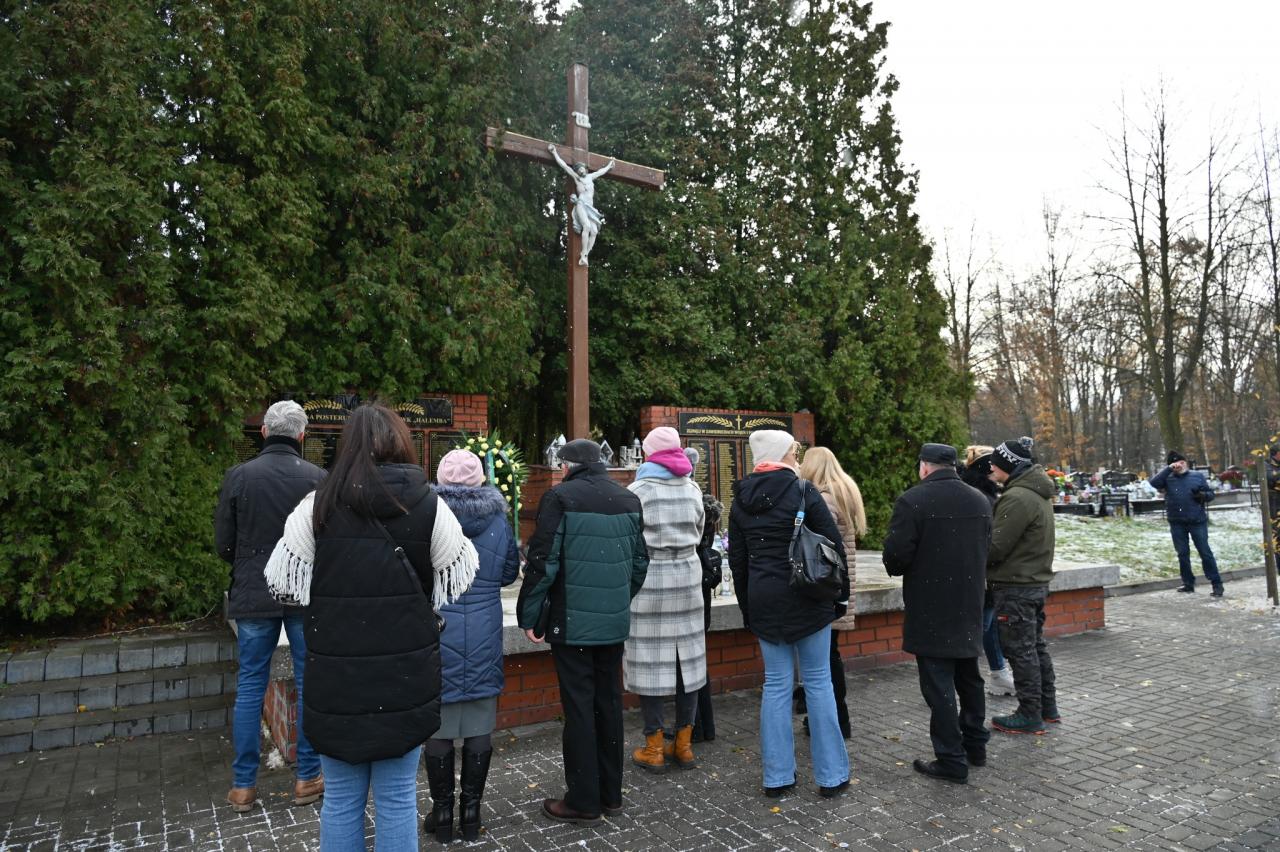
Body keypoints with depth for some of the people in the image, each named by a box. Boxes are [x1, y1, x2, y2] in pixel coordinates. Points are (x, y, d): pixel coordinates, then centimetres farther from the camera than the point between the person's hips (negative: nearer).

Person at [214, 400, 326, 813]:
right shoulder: (318, 478, -10)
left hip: (253, 597, 2)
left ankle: (243, 785, 19)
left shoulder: (238, 476, -5)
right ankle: (307, 778, 19)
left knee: (250, 686, 12)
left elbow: (223, 543, -1)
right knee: (309, 685, 10)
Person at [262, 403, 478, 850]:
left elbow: (283, 582, 0)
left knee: (341, 798, 17)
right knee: (397, 797, 13)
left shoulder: (319, 505, -7)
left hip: (336, 678, 1)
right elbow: (457, 580, 1)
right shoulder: (429, 506, -8)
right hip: (405, 677, 0)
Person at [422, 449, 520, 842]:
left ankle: (443, 813, 20)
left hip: (436, 637, -2)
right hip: (484, 639, 2)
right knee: (479, 727, 11)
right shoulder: (499, 521, -2)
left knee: (438, 726, 10)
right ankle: (471, 811, 21)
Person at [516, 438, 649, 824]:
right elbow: (640, 561, 12)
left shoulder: (560, 498, -10)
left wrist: (529, 615, -4)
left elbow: (543, 562, -13)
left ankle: (583, 800, 14)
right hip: (614, 622, 6)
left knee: (579, 707, 4)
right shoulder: (628, 499, 7)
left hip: (572, 622, -5)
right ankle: (611, 794, 25)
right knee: (609, 702, 14)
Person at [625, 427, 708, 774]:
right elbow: (698, 533, 12)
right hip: (687, 576, 4)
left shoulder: (637, 491, -8)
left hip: (648, 579, -4)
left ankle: (654, 748, 10)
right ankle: (684, 744, 20)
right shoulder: (693, 489, 6)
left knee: (650, 660, 3)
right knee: (687, 657, 10)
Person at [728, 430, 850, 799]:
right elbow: (834, 545, -8)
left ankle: (777, 776, 15)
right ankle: (831, 775, 14)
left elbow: (737, 560, 10)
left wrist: (748, 607, 17)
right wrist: (842, 592, 4)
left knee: (776, 684, 10)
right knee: (818, 681, 6)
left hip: (763, 601, 4)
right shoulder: (802, 492, -8)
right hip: (806, 599, -4)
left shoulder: (741, 499, 6)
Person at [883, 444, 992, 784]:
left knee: (939, 686, 2)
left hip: (930, 612, -7)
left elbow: (895, 556, -19)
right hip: (969, 610, 7)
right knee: (968, 679, 22)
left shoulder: (912, 500, -17)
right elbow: (985, 550, 11)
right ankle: (975, 746, 35)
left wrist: (900, 569, 3)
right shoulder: (980, 501, 5)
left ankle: (951, 761, 9)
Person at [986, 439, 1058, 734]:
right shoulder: (1038, 494, 12)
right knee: (1036, 646, 18)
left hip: (1015, 587, -10)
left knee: (1020, 650, -1)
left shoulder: (1018, 498, -21)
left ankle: (1030, 715, 7)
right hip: (1037, 581, 10)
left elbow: (996, 546, -22)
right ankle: (1047, 707, 29)